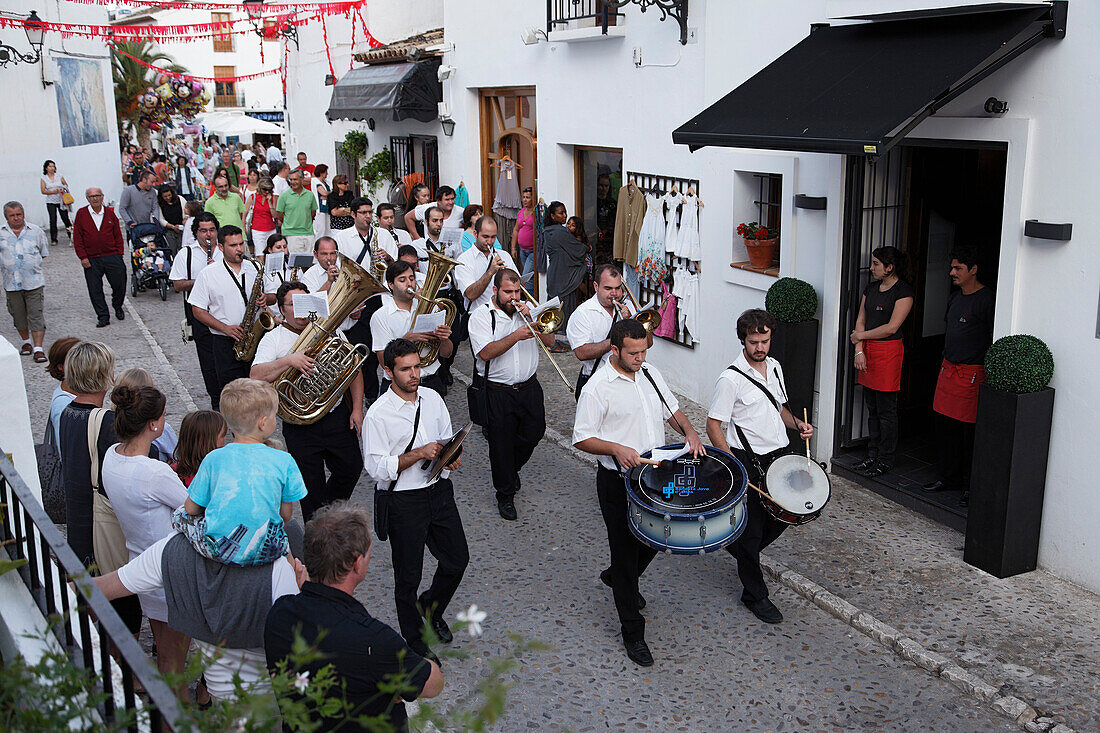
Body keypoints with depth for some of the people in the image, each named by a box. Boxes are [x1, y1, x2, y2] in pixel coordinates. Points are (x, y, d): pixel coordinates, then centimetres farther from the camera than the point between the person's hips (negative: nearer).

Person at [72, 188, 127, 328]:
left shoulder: (110, 213, 7)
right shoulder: (81, 214, 2)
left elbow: (118, 235, 10)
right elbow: (77, 237, 1)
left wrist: (119, 254, 2)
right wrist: (82, 257, -5)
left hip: (112, 257, 1)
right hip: (91, 260, -1)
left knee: (119, 285, 3)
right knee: (95, 290, 2)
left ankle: (118, 307, 31)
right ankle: (103, 316, 12)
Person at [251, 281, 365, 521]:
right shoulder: (273, 339, -3)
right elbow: (256, 376, -18)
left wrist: (357, 409, 2)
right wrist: (288, 360, -31)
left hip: (337, 416, 3)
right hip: (300, 425, -3)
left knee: (350, 470, 9)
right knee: (311, 485, 3)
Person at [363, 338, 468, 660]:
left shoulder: (432, 399, 2)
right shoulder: (378, 414, -15)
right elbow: (377, 468, -17)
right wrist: (420, 454, -23)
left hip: (439, 491, 5)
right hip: (403, 502, -5)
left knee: (457, 560, 14)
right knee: (408, 577, 9)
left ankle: (431, 608, 44)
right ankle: (415, 640, 30)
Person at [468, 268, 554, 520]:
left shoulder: (528, 309, 8)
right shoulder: (481, 315, -7)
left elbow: (549, 340, 1)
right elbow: (486, 352, -19)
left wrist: (531, 318, -12)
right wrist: (515, 336, -27)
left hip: (529, 388, 4)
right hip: (498, 393, -4)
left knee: (533, 434, 12)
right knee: (502, 444, 3)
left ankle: (511, 469, 42)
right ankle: (505, 494, 20)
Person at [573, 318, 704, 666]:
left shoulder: (650, 373, 5)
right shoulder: (597, 387, -16)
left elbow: (671, 409, 15)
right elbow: (582, 439, -14)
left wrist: (689, 433, -5)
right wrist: (617, 449, -29)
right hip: (618, 481, -7)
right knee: (625, 550, 2)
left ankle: (617, 577, 52)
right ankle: (632, 633, 16)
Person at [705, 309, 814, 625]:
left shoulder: (774, 367, 6)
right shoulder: (731, 378, -17)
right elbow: (713, 425, -16)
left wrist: (797, 424, 0)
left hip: (780, 453, 7)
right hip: (749, 461, -7)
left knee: (782, 516, 17)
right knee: (752, 526, 3)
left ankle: (739, 548, 43)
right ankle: (754, 595, 19)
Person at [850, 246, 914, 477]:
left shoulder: (903, 291, -10)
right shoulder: (871, 288, 12)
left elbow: (891, 327, -15)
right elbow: (861, 321, 9)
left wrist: (860, 336, -7)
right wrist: (859, 350, -2)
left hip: (888, 351, -7)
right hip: (868, 350, 7)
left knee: (886, 410, -1)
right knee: (871, 407, 12)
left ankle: (885, 460, 9)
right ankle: (872, 455, 22)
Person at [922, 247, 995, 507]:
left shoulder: (987, 299, -12)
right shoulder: (954, 297, 13)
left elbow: (996, 340, -13)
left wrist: (989, 373, -15)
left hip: (973, 373, -8)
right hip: (948, 368, 8)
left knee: (970, 432, -3)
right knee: (946, 425, 11)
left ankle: (971, 487, 6)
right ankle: (948, 478, 23)